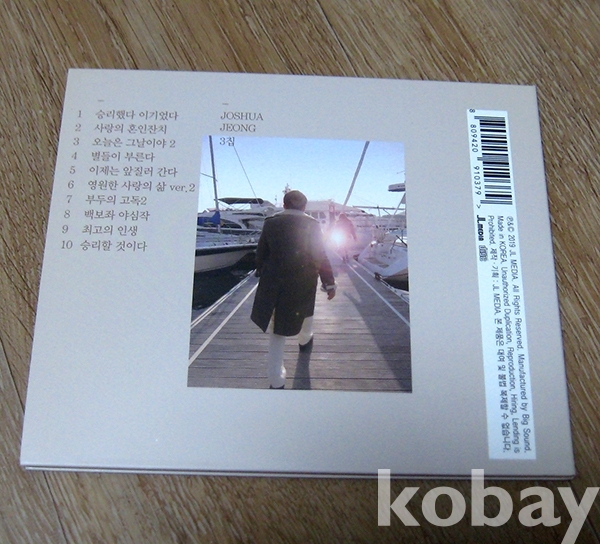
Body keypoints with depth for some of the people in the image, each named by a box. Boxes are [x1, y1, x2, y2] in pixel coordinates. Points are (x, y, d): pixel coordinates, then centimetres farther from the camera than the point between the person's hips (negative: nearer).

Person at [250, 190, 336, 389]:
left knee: (277, 333, 5)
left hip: (274, 283, 0)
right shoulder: (311, 224, -6)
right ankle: (305, 341, 60)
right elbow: (320, 256, -8)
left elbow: (261, 253, 3)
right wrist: (329, 283, -2)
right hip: (303, 283, 0)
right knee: (305, 311, 32)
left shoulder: (270, 223, -2)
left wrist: (261, 272, 20)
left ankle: (277, 382, 3)